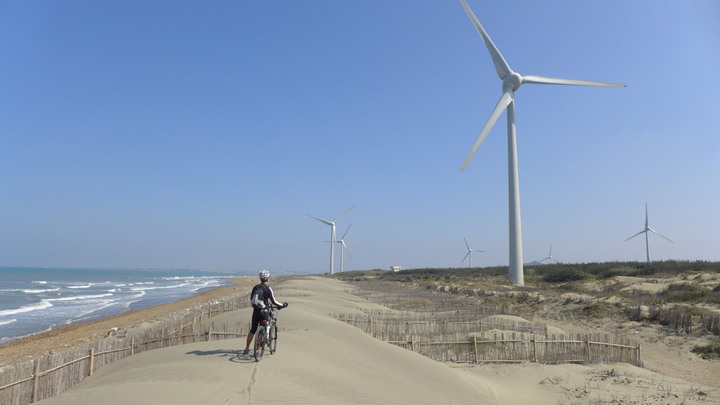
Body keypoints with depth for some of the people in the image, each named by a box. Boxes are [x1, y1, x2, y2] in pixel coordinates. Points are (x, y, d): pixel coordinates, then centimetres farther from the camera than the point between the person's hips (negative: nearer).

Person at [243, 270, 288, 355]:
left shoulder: (255, 287, 5)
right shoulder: (268, 288, -11)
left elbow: (251, 300, 13)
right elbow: (273, 301, -10)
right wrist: (282, 305, 3)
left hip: (255, 311, 5)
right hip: (263, 312, -5)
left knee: (252, 330, 13)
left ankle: (247, 348, 16)